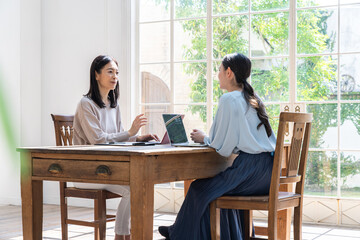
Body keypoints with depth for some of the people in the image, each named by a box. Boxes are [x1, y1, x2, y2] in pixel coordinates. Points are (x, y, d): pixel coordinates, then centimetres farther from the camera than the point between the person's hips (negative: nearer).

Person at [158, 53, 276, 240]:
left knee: (199, 189, 6)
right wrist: (208, 138, 23)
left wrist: (204, 138, 7)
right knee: (222, 188, 27)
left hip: (251, 167, -9)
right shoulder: (253, 99, 15)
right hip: (268, 173, 9)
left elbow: (223, 147, -11)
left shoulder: (229, 100, -10)